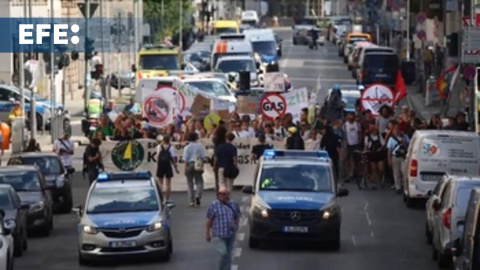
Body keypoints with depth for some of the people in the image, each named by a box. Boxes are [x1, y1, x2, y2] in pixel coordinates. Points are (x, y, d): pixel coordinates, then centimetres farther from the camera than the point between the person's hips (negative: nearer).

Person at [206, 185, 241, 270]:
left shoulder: (234, 205, 4)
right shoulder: (214, 205, -6)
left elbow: (237, 217, 17)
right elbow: (209, 220, -2)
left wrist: (236, 225, 1)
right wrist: (207, 233, 0)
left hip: (231, 235, 4)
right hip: (219, 235, -4)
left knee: (228, 255, 10)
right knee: (223, 254, -15)